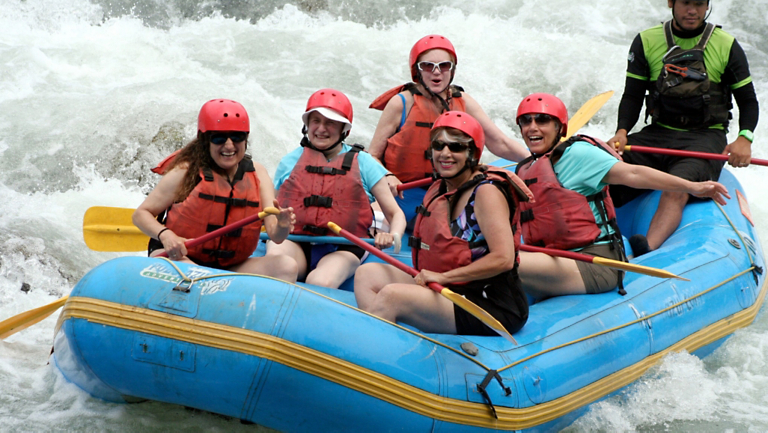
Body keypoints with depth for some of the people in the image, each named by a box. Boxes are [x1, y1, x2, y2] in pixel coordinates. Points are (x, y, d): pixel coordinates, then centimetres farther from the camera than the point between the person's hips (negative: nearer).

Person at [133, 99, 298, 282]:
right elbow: (141, 214, -5)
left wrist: (282, 226, -28)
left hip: (230, 268, 4)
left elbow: (275, 237, -3)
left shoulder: (256, 173, 4)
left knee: (286, 267, -18)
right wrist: (165, 235, -25)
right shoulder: (188, 171, -7)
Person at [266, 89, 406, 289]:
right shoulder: (290, 162, 18)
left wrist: (393, 237, -12)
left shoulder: (362, 163, 13)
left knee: (321, 283, -35)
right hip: (295, 244, 1)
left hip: (342, 250, -1)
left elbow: (395, 213, 11)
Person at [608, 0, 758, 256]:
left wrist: (744, 138, -11)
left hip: (706, 137, -3)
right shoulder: (646, 42, 8)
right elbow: (632, 96, 8)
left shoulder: (726, 46, 5)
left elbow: (748, 101, 9)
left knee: (676, 189, -35)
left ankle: (646, 252, -59)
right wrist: (622, 132, -12)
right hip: (657, 134, 3)